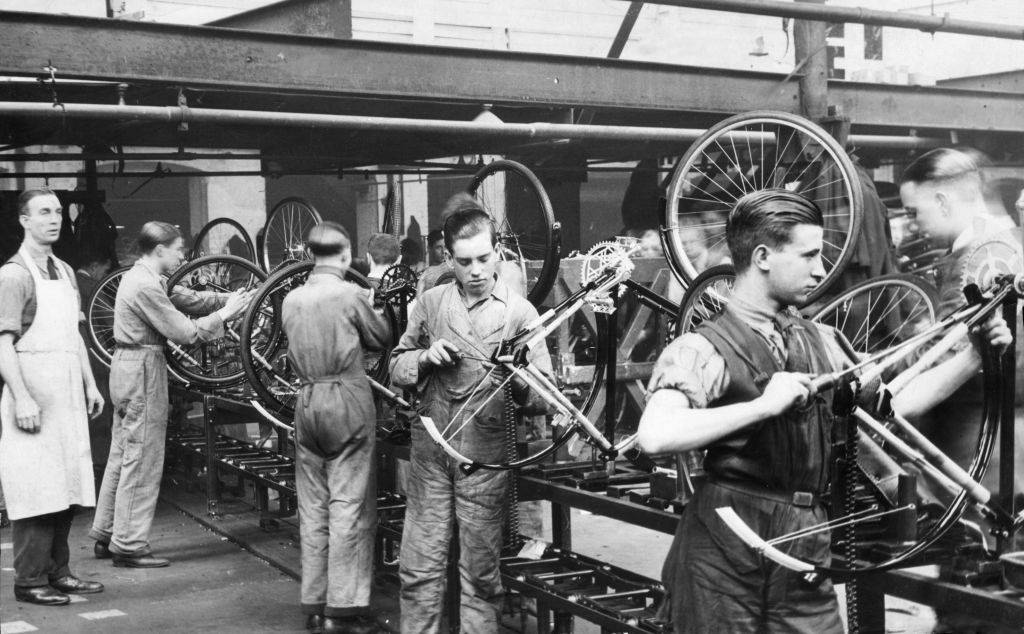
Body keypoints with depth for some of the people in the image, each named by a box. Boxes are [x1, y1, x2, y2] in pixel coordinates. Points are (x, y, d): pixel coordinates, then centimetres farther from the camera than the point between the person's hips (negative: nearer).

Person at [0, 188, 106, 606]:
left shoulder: (65, 272, 15)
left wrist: (90, 385, 16)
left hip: (68, 396, 8)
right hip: (33, 396, -7)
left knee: (67, 488, 10)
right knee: (37, 491, -5)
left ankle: (58, 572, 19)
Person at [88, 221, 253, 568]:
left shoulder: (142, 278, 13)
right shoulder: (145, 285, -20)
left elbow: (189, 298, 14)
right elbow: (184, 332, -20)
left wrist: (231, 299, 4)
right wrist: (225, 314, -11)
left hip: (128, 367, 11)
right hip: (142, 369, -11)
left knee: (122, 455, 16)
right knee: (142, 460, -4)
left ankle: (106, 535, 24)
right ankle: (129, 545, 3)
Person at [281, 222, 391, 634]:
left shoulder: (291, 299, 6)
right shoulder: (350, 294, -9)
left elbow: (293, 353, 13)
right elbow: (381, 339, 3)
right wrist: (372, 311, 19)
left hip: (307, 400, 6)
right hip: (348, 399, -5)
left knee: (312, 508, 11)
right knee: (350, 506, -2)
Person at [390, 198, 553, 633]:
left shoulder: (520, 311, 0)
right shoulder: (430, 304, 7)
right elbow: (396, 369, 12)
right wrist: (424, 357, -9)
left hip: (486, 454, -2)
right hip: (430, 450, 2)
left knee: (481, 573, 6)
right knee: (418, 568, 5)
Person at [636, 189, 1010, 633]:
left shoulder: (820, 342, 11)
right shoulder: (704, 349, -10)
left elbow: (893, 403, 19)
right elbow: (654, 436, -26)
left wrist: (976, 354, 12)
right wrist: (763, 405, -26)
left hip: (806, 547, 6)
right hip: (726, 558, -5)